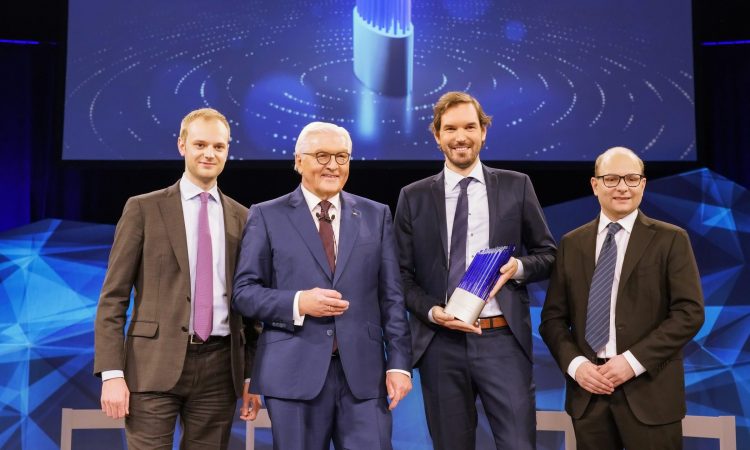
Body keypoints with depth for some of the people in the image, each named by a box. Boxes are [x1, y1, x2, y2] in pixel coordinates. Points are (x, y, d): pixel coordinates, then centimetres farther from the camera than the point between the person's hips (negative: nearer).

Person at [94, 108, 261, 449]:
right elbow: (113, 297, -1)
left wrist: (252, 375, 9)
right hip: (155, 364, -3)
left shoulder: (242, 218, 11)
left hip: (219, 367, 3)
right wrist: (112, 373, -9)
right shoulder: (143, 208, 2)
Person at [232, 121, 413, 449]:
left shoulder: (376, 215, 11)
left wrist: (398, 362, 0)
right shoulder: (267, 216, 4)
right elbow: (244, 291, 0)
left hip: (363, 371, 2)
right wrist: (297, 303, -16)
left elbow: (391, 296, 7)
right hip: (295, 373, -1)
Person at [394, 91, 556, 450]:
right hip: (440, 343, 1)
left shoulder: (516, 186, 6)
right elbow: (403, 274, 6)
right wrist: (432, 311, -12)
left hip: (502, 338, -1)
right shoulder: (413, 197, 6)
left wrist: (519, 267, -10)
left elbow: (548, 254, 11)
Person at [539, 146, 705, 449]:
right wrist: (574, 363, -9)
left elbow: (690, 312, -7)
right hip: (587, 391, 3)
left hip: (649, 390, -2)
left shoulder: (671, 239, 1)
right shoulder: (572, 243, 9)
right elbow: (553, 316, 7)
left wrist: (634, 361, -14)